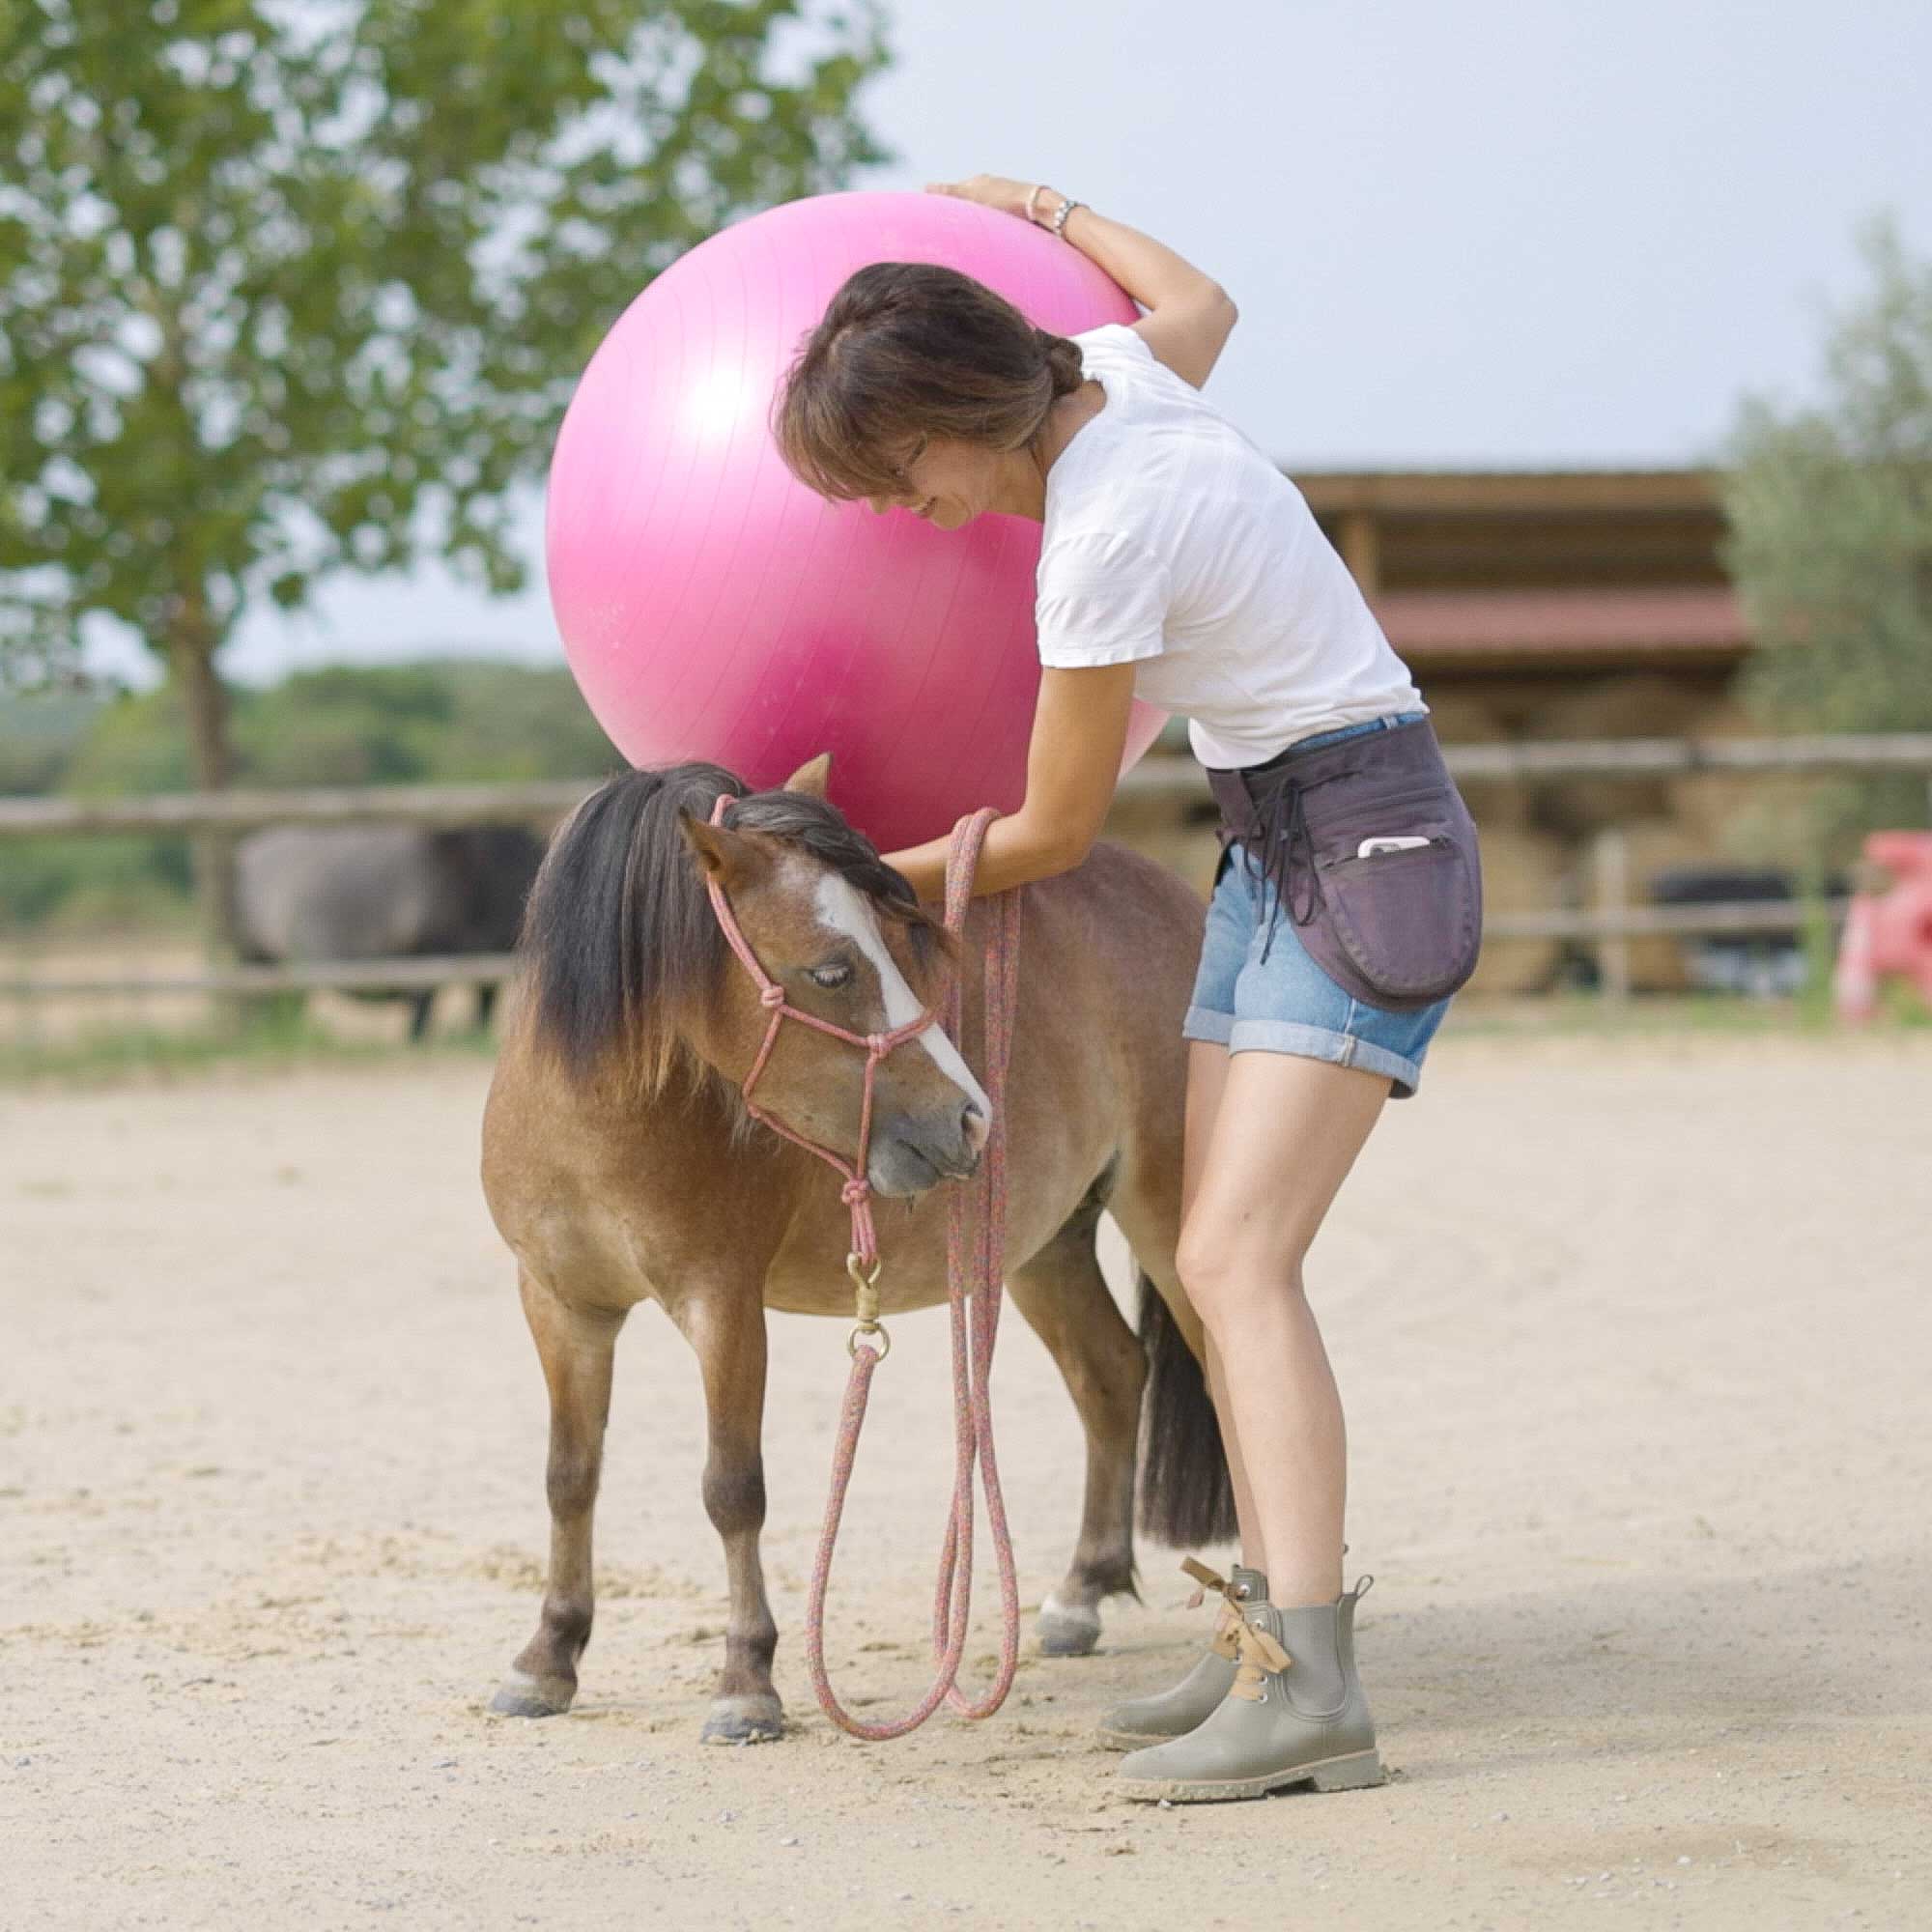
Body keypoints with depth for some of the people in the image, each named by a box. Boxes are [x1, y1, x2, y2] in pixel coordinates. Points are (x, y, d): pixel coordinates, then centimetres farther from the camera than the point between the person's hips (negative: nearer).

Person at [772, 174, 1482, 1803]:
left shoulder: (1104, 537, -23)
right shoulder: (1120, 374, 1)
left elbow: (1052, 833, -13)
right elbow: (1199, 299, 28)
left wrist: (877, 881, 2)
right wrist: (1039, 210, 40)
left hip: (1363, 846, -10)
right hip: (1276, 852, 10)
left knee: (1238, 1258, -20)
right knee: (1223, 1255, 9)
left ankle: (1310, 1685, -27)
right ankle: (1271, 1622, 14)